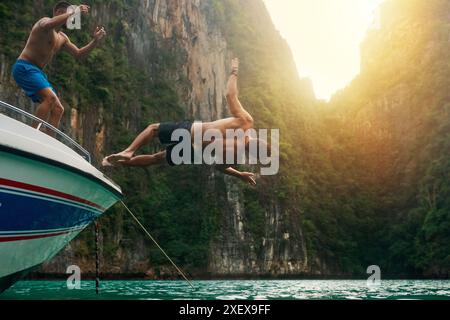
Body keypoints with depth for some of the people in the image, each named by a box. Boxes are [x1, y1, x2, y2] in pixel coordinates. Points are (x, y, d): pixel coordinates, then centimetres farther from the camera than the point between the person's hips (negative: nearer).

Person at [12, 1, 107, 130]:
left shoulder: (62, 38, 20)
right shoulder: (45, 21, -7)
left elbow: (79, 54, 22)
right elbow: (48, 25, -34)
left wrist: (96, 41, 9)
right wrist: (73, 12, -30)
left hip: (37, 72, 10)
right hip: (24, 67, -10)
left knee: (58, 109, 1)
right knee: (50, 97, -28)